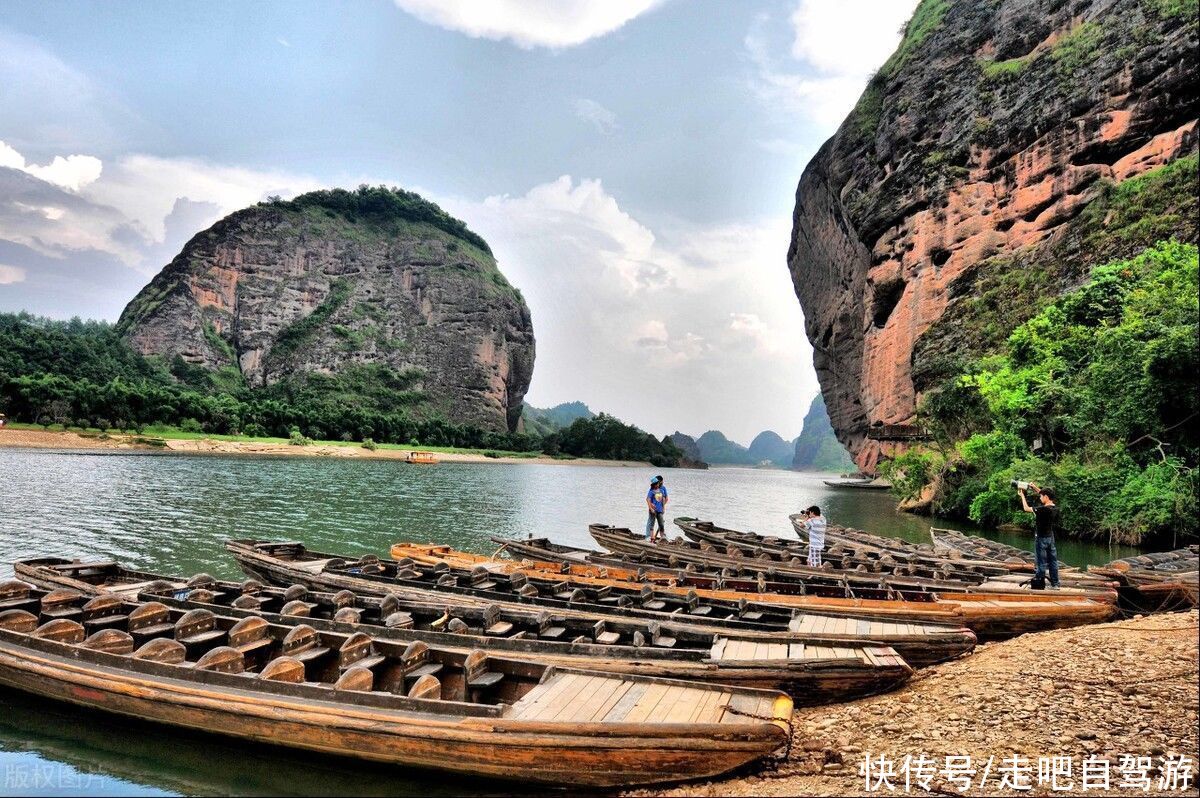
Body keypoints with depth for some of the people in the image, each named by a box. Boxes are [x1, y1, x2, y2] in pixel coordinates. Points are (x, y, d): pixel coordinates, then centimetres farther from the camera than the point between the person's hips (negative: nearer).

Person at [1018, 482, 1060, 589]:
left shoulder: (1043, 509, -22)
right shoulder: (1054, 507, 1)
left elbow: (1026, 508, -12)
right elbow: (1046, 496, 19)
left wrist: (1022, 495, 0)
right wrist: (1035, 487, 18)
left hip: (1041, 538, -8)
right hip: (1051, 537, 8)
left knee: (1041, 562, -2)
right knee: (1053, 561, 11)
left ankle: (1040, 584, 3)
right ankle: (1055, 584, 16)